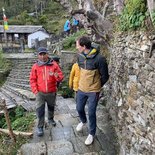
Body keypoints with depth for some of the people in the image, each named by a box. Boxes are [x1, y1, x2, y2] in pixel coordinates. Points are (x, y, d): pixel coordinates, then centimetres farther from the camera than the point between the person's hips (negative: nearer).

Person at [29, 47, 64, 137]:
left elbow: (61, 76, -6)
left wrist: (57, 76, -29)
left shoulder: (54, 64, -5)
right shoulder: (35, 66, -4)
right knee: (40, 110, -3)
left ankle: (51, 119, 46)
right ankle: (40, 127, 12)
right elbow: (32, 80, 0)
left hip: (52, 92, 1)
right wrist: (35, 91, -8)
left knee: (51, 107, 21)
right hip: (40, 93, -1)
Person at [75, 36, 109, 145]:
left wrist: (96, 86, 0)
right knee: (79, 108, 20)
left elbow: (105, 76, -12)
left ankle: (91, 134, 28)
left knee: (91, 113, 5)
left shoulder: (99, 58, -23)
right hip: (81, 89, 6)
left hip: (93, 91, -6)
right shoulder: (80, 56, -3)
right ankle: (83, 121, 53)